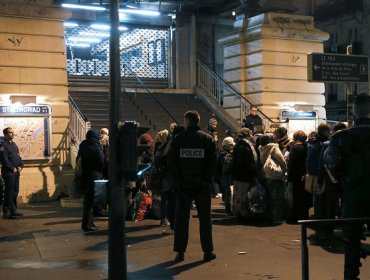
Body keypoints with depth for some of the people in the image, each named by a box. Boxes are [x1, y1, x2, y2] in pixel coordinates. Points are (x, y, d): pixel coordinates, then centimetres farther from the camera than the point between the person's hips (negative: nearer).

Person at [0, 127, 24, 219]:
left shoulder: (14, 144, 18)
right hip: (8, 172, -8)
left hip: (16, 172, 8)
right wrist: (12, 168, -15)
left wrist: (21, 166, 2)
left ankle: (13, 211, 18)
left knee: (15, 192, 11)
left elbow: (18, 157, 18)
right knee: (9, 192, -6)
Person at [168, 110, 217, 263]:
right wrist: (207, 179, 3)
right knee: (204, 217, 8)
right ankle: (208, 251, 10)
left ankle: (180, 251, 9)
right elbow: (212, 162, -4)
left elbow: (172, 163, -3)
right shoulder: (208, 139, -1)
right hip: (202, 185, 0)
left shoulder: (177, 139, -2)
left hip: (183, 185, 0)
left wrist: (178, 180, 4)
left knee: (181, 217, 7)